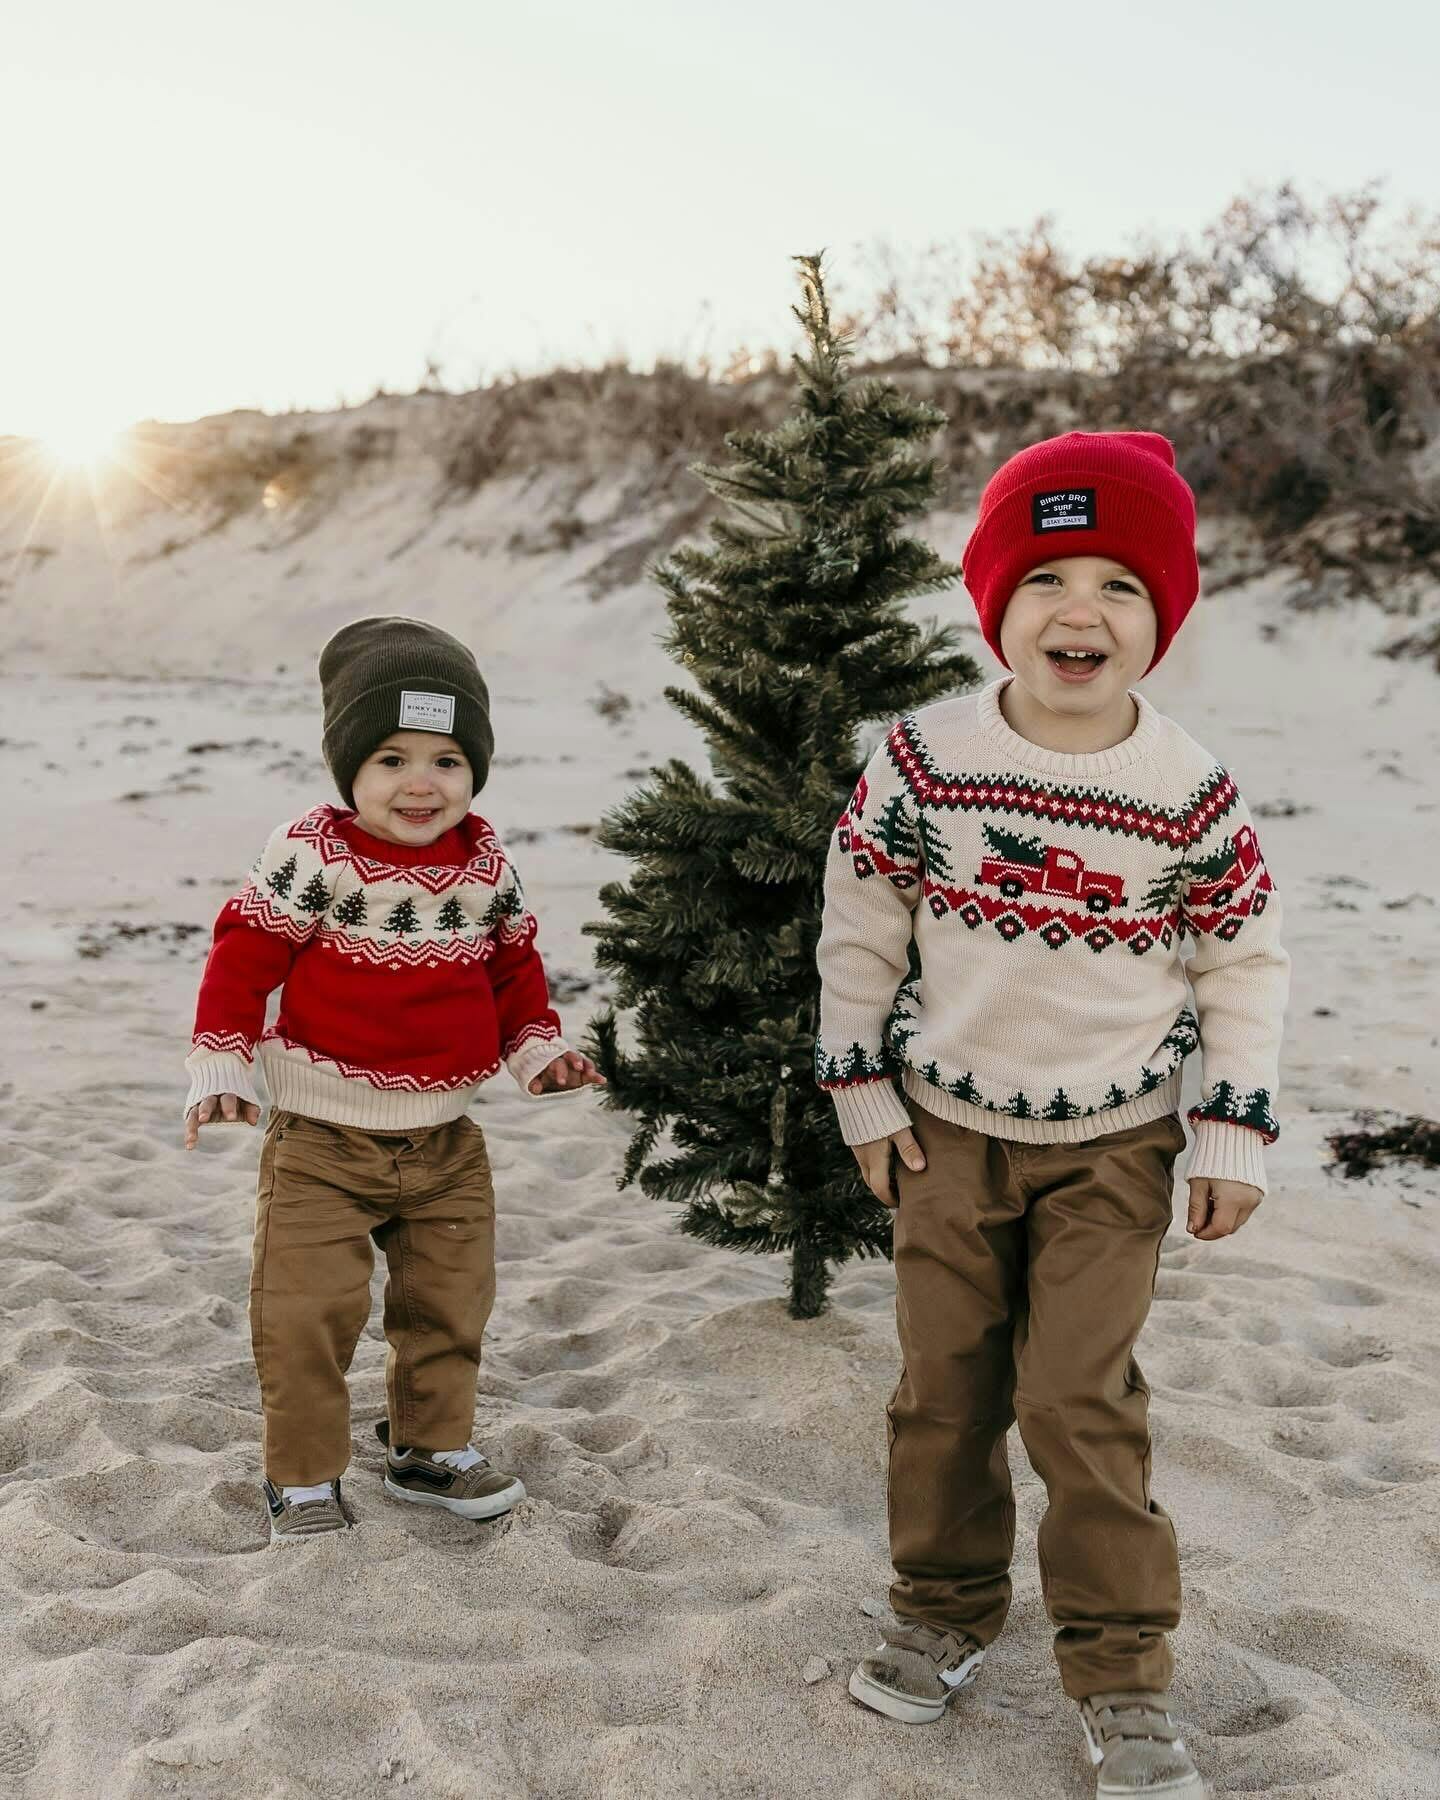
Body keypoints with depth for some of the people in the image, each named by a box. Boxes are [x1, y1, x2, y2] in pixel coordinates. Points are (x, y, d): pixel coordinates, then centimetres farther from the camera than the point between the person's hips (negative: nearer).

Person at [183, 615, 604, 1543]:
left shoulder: (489, 867, 0)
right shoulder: (312, 857, -14)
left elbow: (515, 966, 15)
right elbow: (244, 956, -10)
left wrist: (540, 1050, 8)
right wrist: (219, 1069, -13)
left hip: (445, 1137, 4)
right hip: (322, 1137, -4)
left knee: (452, 1301, 14)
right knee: (309, 1313, -3)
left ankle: (432, 1447, 34)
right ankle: (303, 1478, 15)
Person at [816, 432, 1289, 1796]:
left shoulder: (1190, 794, -12)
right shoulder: (925, 758, -11)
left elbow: (1245, 964, -1)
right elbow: (858, 931, 0)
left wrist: (1234, 1140, -3)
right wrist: (864, 1096, 1)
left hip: (1112, 1148, -2)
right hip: (945, 1133, 2)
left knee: (1083, 1400, -4)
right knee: (945, 1386, 12)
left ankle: (1121, 1674, 13)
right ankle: (946, 1609, 33)